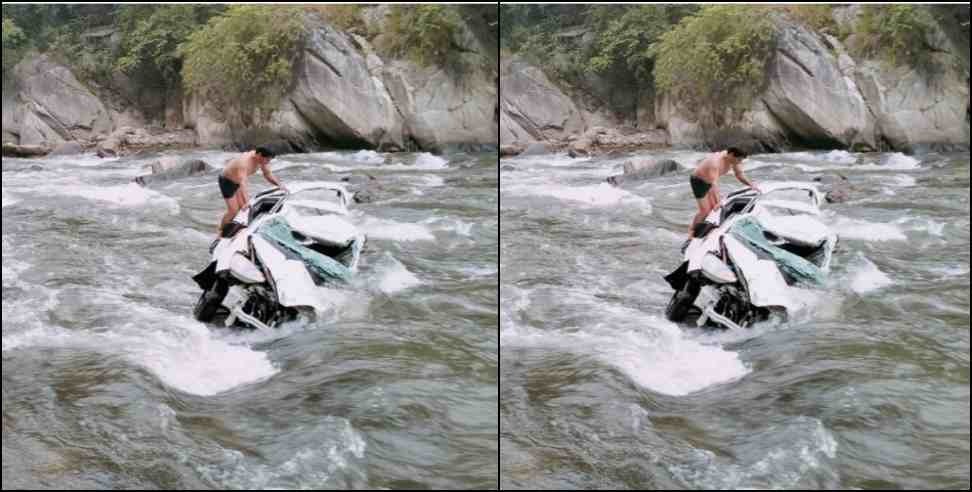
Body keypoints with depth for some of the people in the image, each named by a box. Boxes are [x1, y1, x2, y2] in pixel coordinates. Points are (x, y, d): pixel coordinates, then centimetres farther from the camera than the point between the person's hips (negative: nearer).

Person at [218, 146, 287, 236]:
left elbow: (268, 174, 0)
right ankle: (221, 232, 5)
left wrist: (279, 185, -14)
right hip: (227, 181, -8)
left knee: (242, 207, 1)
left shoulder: (261, 159, -17)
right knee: (233, 210, -12)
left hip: (237, 180, 8)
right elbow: (243, 183, -51)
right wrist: (246, 202, -62)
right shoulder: (244, 163, -40)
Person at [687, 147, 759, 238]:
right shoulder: (716, 162, -39)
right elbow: (714, 183, -48)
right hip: (699, 181, -9)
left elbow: (740, 175, 0)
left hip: (709, 181, 9)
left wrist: (751, 185, -15)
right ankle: (691, 231, 3)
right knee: (705, 210, -13)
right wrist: (718, 201, -58)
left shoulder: (733, 159, -14)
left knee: (714, 208, 5)